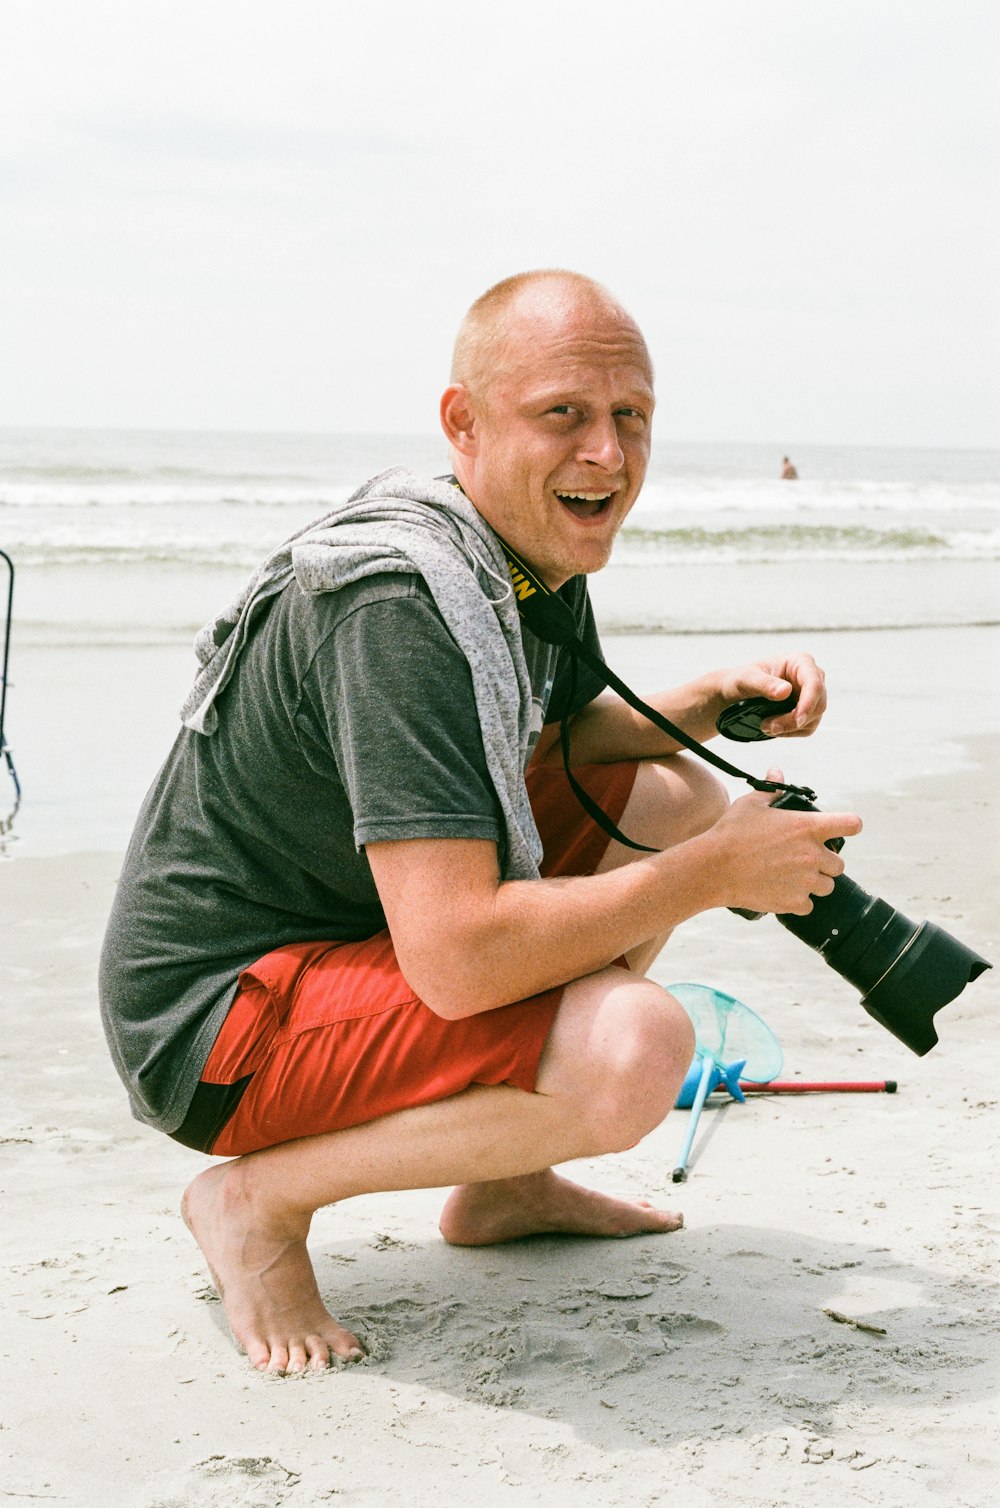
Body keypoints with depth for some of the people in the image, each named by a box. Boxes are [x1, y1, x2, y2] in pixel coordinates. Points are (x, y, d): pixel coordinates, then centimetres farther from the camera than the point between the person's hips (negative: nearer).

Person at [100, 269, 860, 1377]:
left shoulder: (539, 551, 2)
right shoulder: (403, 604, -28)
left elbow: (570, 732, 24)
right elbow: (455, 959, -35)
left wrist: (714, 702, 3)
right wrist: (714, 874, -23)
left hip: (348, 921, 10)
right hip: (213, 1015, -10)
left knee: (676, 798, 10)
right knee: (632, 1048, -29)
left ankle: (501, 1183, 17)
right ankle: (260, 1199, -8)